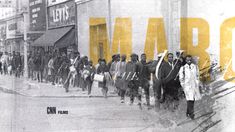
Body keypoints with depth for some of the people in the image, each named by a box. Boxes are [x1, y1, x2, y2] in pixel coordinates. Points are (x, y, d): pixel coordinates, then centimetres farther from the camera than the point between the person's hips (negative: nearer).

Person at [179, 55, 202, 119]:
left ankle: (188, 112, 22)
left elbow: (197, 76, 13)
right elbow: (181, 78, 6)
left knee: (192, 100, 5)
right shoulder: (183, 68, -1)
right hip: (187, 85, -3)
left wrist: (198, 84, 10)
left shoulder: (195, 67, 6)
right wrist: (183, 85, 3)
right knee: (190, 100, -12)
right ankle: (191, 114, -7)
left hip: (195, 85, 3)